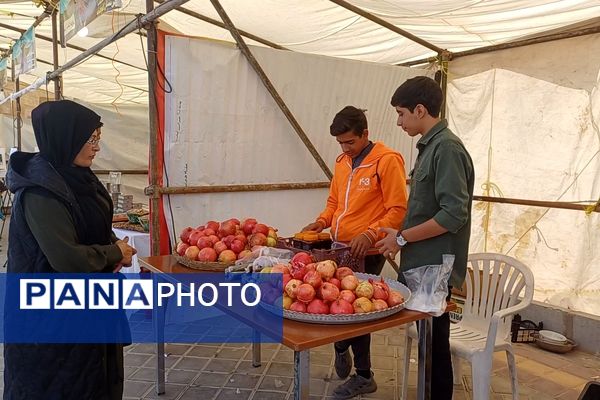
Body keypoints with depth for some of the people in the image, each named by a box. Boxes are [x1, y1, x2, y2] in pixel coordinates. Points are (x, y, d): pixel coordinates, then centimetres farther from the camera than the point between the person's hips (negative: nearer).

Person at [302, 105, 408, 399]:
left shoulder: (387, 161, -11)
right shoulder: (342, 162, 11)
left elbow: (398, 210, -14)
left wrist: (369, 234, -24)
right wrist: (323, 221, 2)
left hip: (366, 252, -6)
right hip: (340, 248, 7)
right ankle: (342, 349, 38)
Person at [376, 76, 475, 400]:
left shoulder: (447, 148, -16)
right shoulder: (429, 146, 12)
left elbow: (454, 215, -23)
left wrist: (402, 238, -16)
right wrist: (399, 237, 11)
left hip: (435, 269, -9)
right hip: (422, 265, 9)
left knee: (435, 345, 5)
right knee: (427, 342, 18)